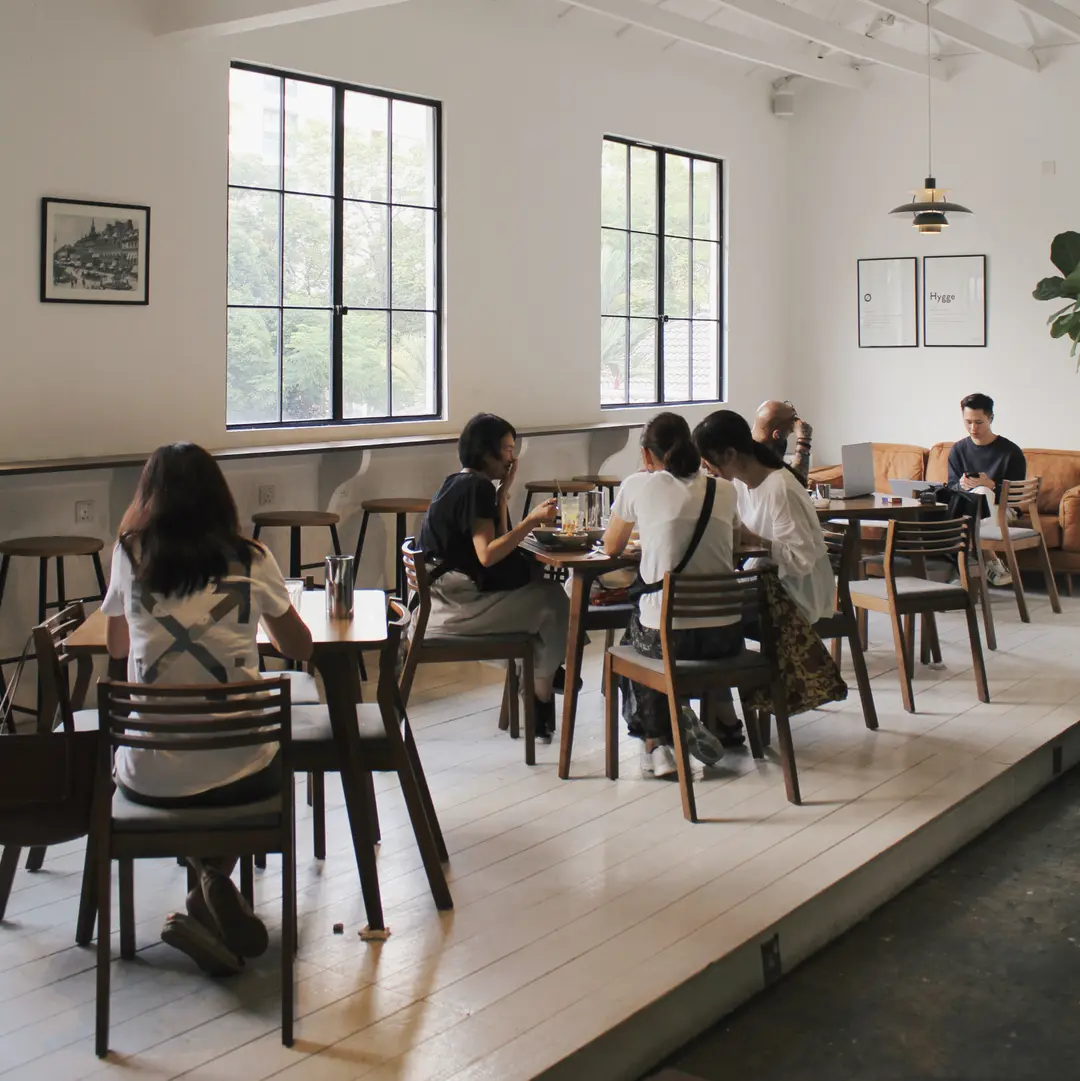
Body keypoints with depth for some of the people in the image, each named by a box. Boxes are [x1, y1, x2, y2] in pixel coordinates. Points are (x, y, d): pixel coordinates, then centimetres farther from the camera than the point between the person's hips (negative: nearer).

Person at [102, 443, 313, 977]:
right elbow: (300, 647, 12)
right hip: (240, 773, -1)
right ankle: (216, 887, 18)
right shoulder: (250, 561, -3)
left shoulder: (130, 556, -1)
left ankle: (212, 891, 19)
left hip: (149, 778, 1)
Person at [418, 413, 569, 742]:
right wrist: (532, 520, -22)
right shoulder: (476, 488, -17)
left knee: (543, 588, 17)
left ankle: (537, 675, 20)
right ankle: (541, 690, 14)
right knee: (554, 603, -3)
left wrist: (504, 490, 7)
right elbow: (488, 555, -24)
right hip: (458, 602, -10)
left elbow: (497, 539, 13)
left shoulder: (459, 483, 13)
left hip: (448, 592, 10)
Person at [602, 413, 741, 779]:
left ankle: (657, 742, 16)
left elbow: (611, 547, 10)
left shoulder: (638, 486, -4)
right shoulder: (724, 490, 5)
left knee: (632, 641, 31)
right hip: (726, 635, 3)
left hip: (665, 635, -3)